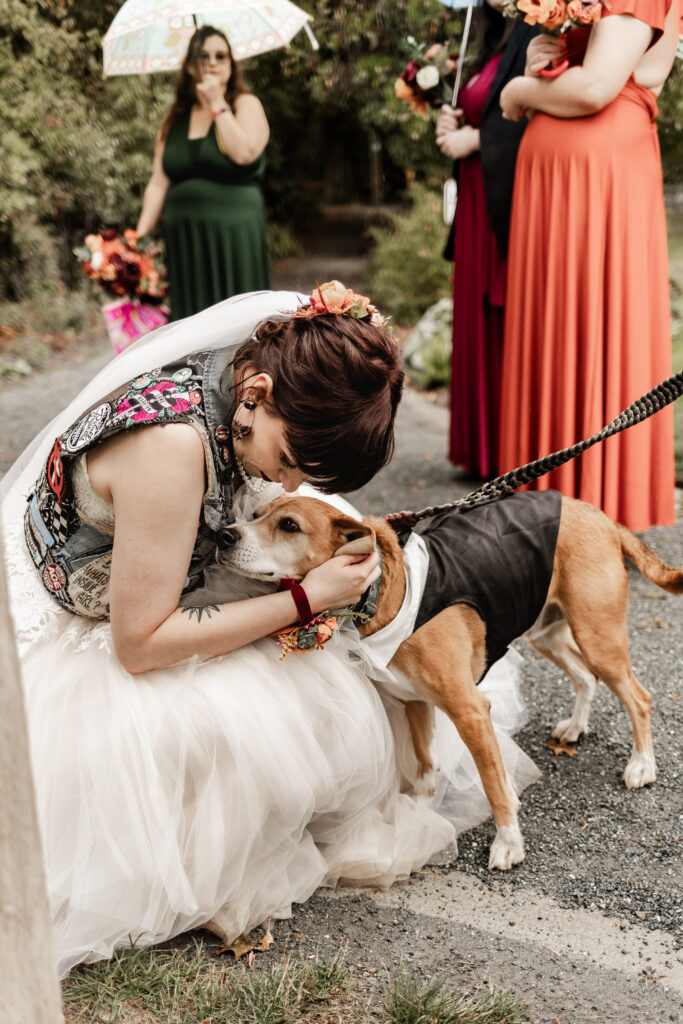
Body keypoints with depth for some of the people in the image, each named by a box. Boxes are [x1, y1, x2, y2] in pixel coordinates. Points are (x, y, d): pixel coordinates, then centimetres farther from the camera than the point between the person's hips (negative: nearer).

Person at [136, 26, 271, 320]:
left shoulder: (246, 104, 3)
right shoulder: (175, 118, 15)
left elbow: (244, 152, -18)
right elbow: (159, 183, 13)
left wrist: (217, 103, -9)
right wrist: (139, 238, 4)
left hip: (233, 238, -4)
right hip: (183, 241, 4)